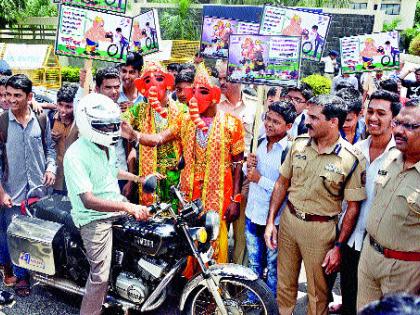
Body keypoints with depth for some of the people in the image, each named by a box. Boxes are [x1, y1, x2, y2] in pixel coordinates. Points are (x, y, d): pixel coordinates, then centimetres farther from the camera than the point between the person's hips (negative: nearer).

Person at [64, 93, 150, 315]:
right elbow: (89, 201, -31)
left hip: (117, 207, 8)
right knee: (100, 275, -12)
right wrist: (128, 207, -39)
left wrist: (139, 178, 25)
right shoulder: (75, 155, -23)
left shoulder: (108, 146, 5)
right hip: (94, 218, -8)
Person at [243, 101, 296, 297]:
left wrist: (260, 179, -21)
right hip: (252, 215, 6)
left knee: (273, 267, 14)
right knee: (254, 264, 24)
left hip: (274, 220, -6)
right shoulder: (258, 142, 2)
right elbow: (246, 173, 14)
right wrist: (248, 166, -8)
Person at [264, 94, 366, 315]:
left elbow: (353, 207, -10)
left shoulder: (351, 159, -16)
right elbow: (282, 183, 5)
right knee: (284, 284, 20)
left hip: (321, 229, -4)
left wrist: (338, 246, -10)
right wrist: (270, 221, 3)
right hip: (288, 220, 4)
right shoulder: (299, 143, -3)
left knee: (318, 291, 14)